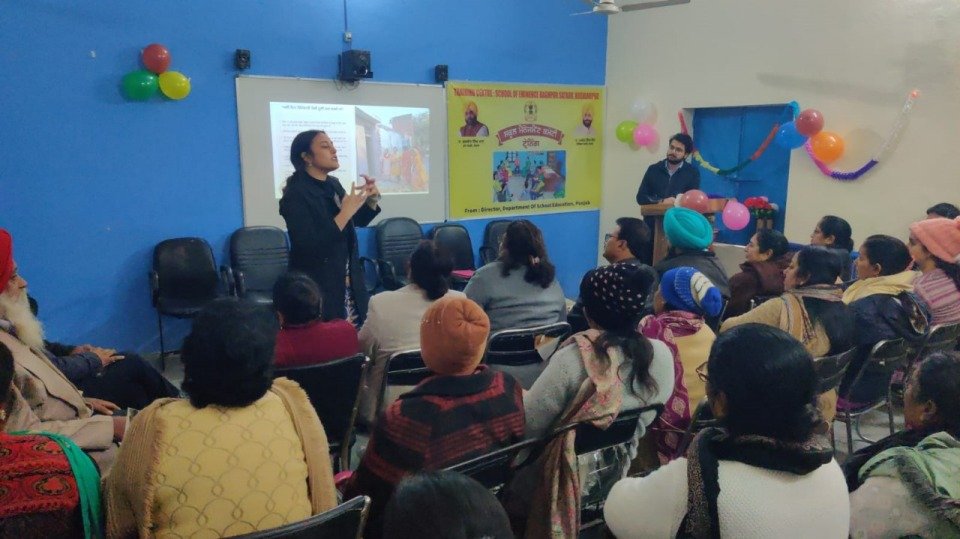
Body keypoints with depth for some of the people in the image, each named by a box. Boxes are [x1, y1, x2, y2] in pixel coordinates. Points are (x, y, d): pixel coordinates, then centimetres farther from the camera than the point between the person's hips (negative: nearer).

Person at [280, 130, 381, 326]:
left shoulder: (333, 185, 7)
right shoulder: (295, 195, -15)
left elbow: (358, 221, 20)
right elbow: (308, 246, -25)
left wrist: (372, 200, 0)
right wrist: (345, 212, -24)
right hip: (317, 288, -7)